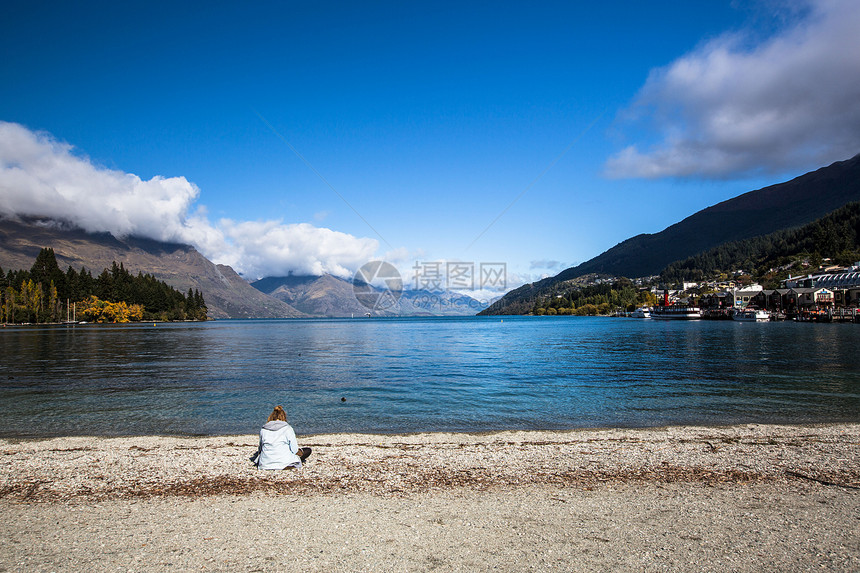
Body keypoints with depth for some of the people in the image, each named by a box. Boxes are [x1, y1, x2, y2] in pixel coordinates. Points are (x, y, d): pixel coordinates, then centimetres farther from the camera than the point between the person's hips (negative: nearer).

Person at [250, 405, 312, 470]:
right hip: (283, 463, -4)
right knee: (308, 450, 15)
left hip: (265, 464, 4)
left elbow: (261, 447, 16)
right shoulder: (288, 428, -5)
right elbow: (294, 449, -5)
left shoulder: (263, 429, 6)